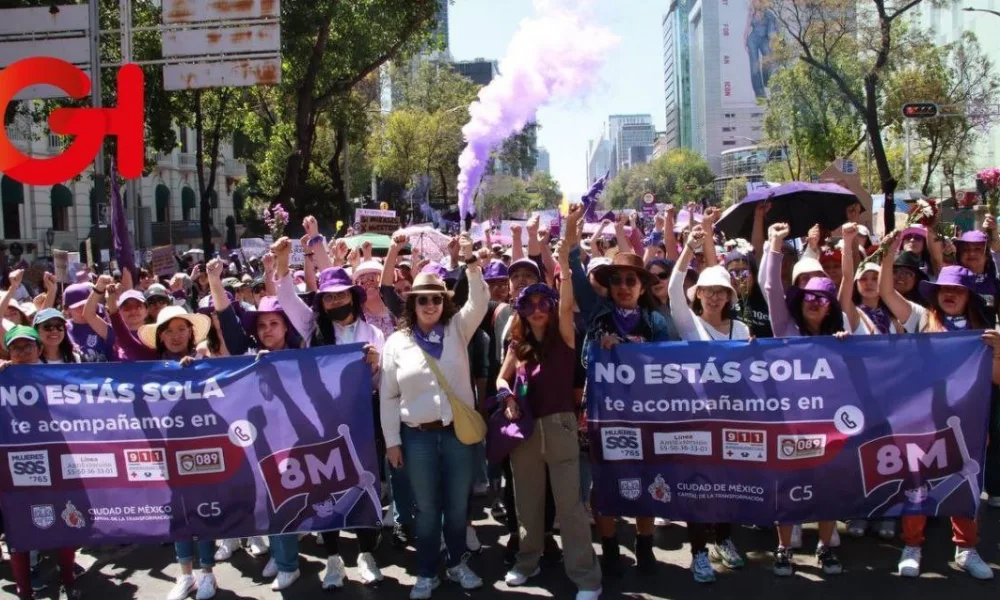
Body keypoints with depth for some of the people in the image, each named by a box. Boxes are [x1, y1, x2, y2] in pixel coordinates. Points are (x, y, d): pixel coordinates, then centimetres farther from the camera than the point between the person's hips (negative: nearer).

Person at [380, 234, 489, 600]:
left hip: (459, 430, 1)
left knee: (458, 503, 12)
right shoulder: (397, 342, -1)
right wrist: (391, 440, -1)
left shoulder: (457, 329, 4)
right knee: (426, 507, 9)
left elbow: (479, 301, -12)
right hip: (418, 435, -1)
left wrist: (471, 262, -26)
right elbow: (388, 396, 1)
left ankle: (457, 563, 32)